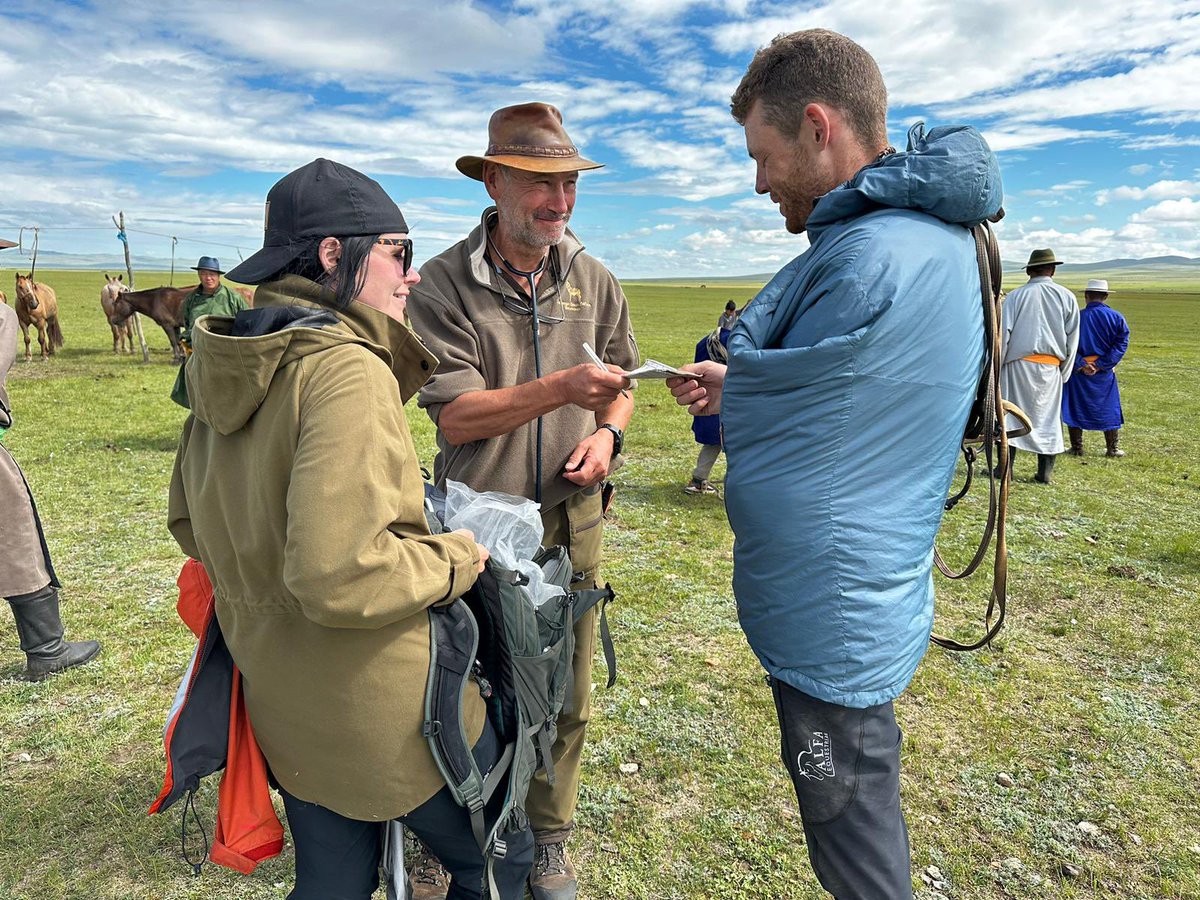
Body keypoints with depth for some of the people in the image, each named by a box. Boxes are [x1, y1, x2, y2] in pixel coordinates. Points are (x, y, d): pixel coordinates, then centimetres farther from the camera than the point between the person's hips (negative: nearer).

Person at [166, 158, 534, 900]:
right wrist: (454, 560, -16)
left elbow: (191, 523, 14)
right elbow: (340, 578, -32)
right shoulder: (347, 370, -25)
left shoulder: (226, 370, 3)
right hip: (388, 712, -8)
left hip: (282, 701, 8)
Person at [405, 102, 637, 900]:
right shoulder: (444, 284, -9)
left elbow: (622, 385, 14)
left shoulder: (593, 281, 3)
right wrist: (563, 388, -29)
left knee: (566, 696, 13)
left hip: (572, 520, 3)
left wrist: (608, 433, -8)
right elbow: (454, 413, -17)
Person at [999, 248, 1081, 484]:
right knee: (1048, 416, 8)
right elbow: (1072, 338, 9)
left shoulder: (1016, 296, -1)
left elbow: (1003, 333, -4)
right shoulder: (1067, 297, 6)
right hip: (1051, 367, 2)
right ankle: (1044, 473, 10)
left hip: (1019, 363, -2)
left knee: (1011, 413, 3)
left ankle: (1006, 467, 2)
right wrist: (1063, 373, 16)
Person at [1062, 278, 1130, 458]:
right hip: (1105, 374, 2)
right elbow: (1122, 343, -9)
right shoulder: (1117, 318, -3)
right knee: (1109, 409, 13)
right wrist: (1101, 365, -12)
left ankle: (1077, 448, 12)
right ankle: (1113, 448, 18)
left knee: (1075, 408, 9)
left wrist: (1081, 365, -11)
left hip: (1079, 371, -2)